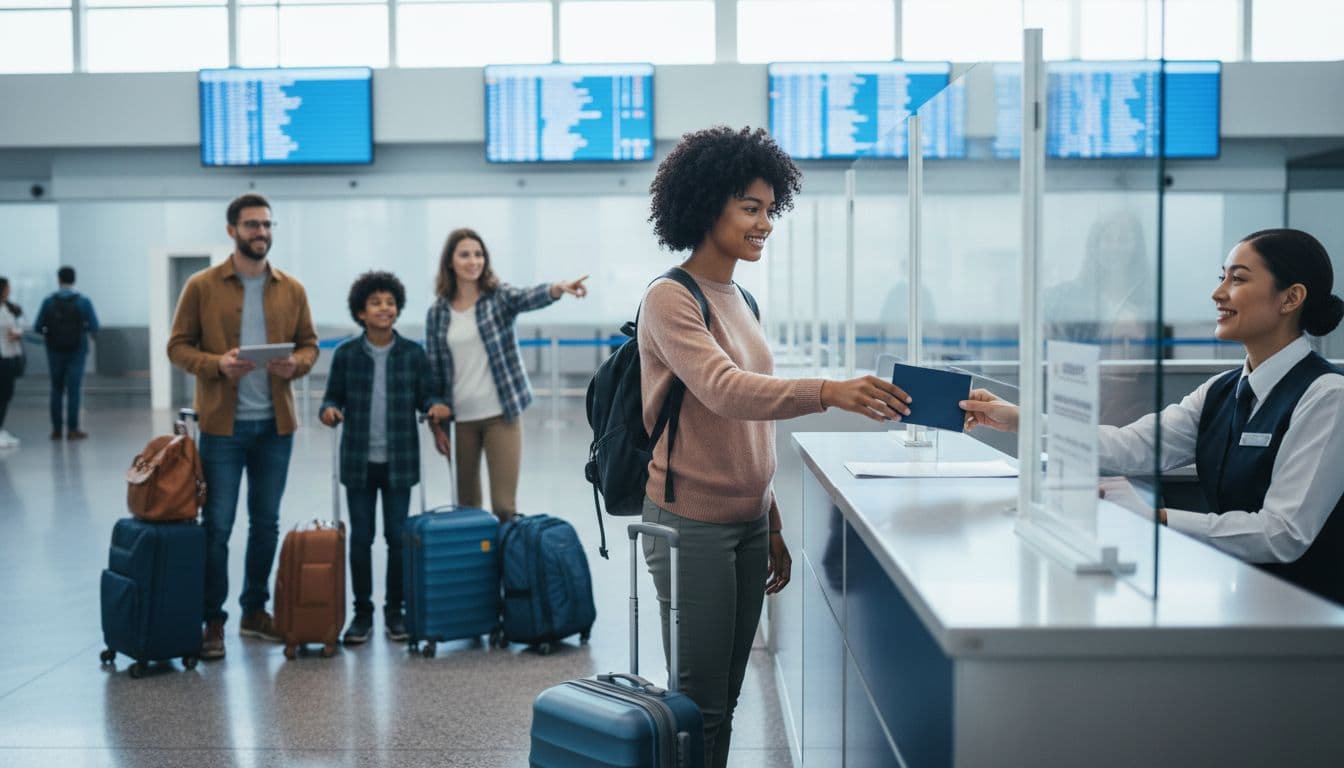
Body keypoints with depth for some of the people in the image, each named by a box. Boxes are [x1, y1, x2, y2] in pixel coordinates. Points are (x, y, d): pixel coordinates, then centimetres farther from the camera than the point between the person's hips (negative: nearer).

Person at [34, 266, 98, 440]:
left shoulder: (49, 301, -3)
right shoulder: (83, 301, -6)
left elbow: (38, 327, -6)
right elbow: (94, 327, -8)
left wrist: (48, 333, 15)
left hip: (55, 351, 2)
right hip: (76, 351, -1)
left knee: (56, 389, 10)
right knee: (73, 389, 0)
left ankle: (56, 429, 10)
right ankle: (73, 429, -2)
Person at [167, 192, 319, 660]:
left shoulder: (292, 290, 7)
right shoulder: (202, 286, -1)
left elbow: (309, 343, 11)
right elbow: (178, 346, -1)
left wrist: (296, 364, -11)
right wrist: (216, 364, -18)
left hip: (275, 424, 3)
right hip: (223, 423, -3)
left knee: (266, 523, 11)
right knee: (217, 525, -1)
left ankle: (255, 610, 24)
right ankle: (213, 620, 9)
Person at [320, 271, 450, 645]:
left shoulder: (413, 354, 0)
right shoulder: (346, 354, 0)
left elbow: (423, 395, 4)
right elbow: (334, 397, 5)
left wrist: (435, 406, -17)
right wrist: (330, 411, -16)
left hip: (399, 461, 0)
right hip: (358, 462, 0)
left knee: (398, 537, 5)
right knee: (360, 538, 6)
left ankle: (394, 610, 18)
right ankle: (362, 612, 17)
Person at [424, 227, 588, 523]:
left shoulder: (499, 296, -2)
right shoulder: (437, 312, 4)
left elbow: (528, 297, -24)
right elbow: (433, 371, 7)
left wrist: (558, 288, -47)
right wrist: (436, 424, 3)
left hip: (501, 414, -2)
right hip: (459, 419, 2)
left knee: (504, 505, -5)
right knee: (466, 504, 11)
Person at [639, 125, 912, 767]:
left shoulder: (740, 302, 13)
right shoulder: (670, 300, -12)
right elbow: (724, 391, -29)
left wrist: (772, 527, 18)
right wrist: (829, 392, -41)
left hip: (746, 522, 8)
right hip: (692, 523, -8)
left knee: (725, 701, 12)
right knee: (700, 706, -3)